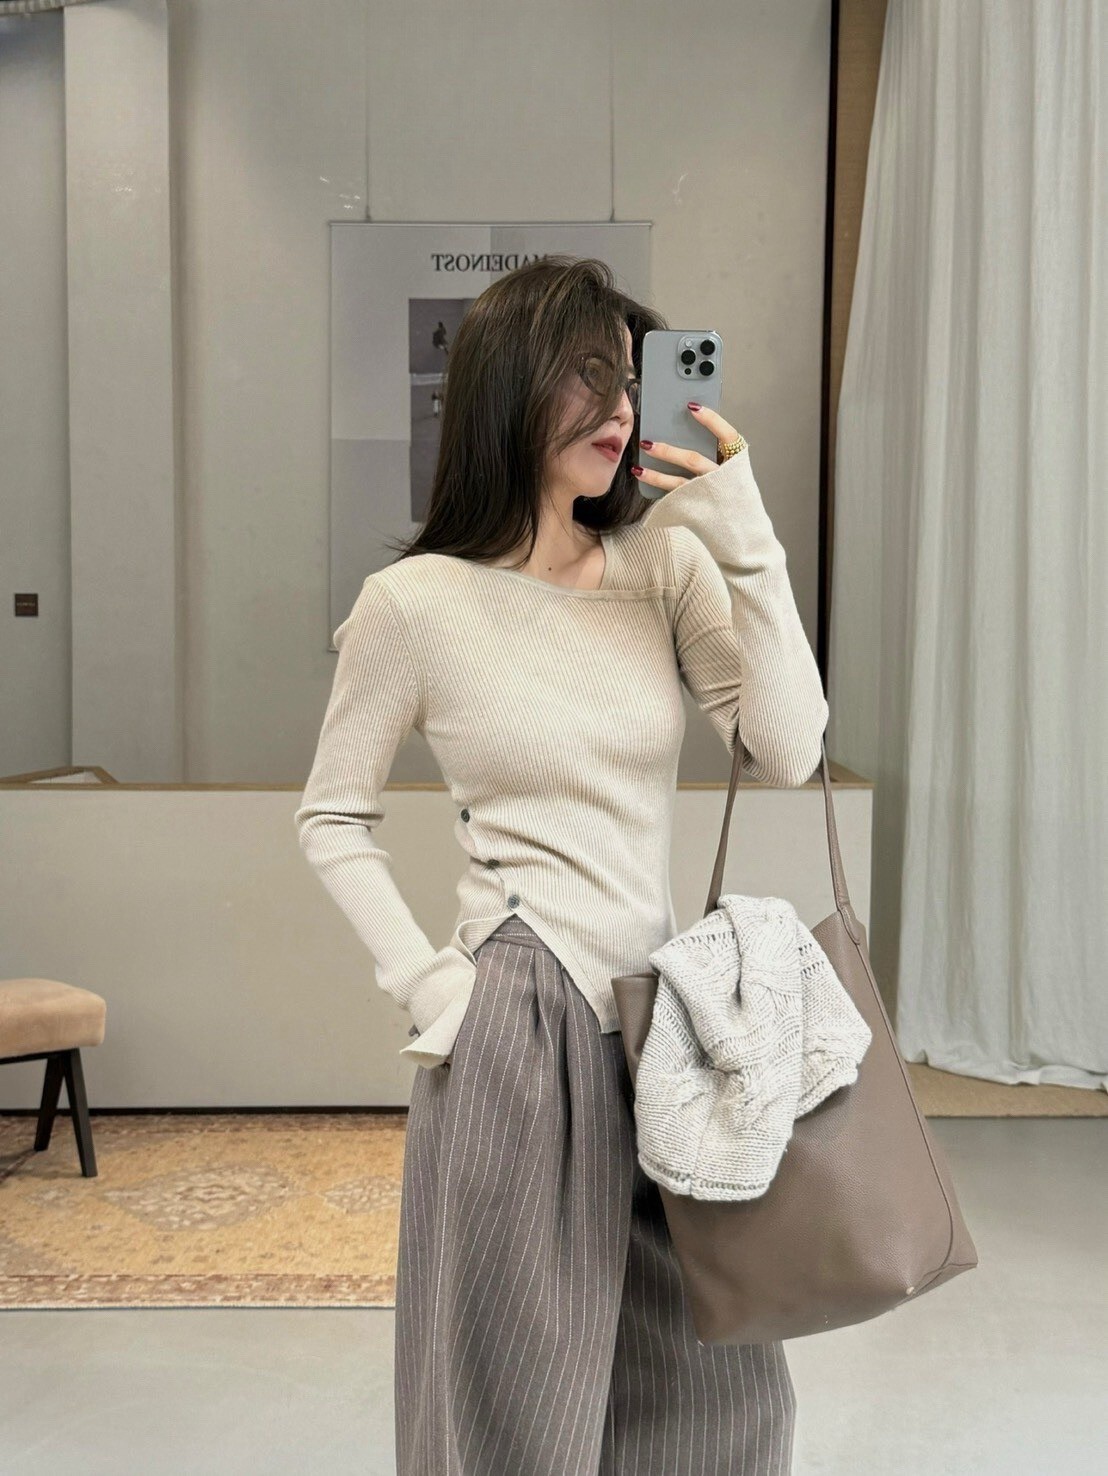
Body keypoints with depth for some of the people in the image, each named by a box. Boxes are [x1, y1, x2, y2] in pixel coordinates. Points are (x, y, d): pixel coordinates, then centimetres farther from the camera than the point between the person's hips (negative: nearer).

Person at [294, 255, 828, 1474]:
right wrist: (423, 982, -6)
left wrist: (745, 539, -12)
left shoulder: (668, 562, 2)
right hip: (517, 1024, -4)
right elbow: (333, 820, 3)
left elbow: (787, 749, -8)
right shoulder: (416, 603, -7)